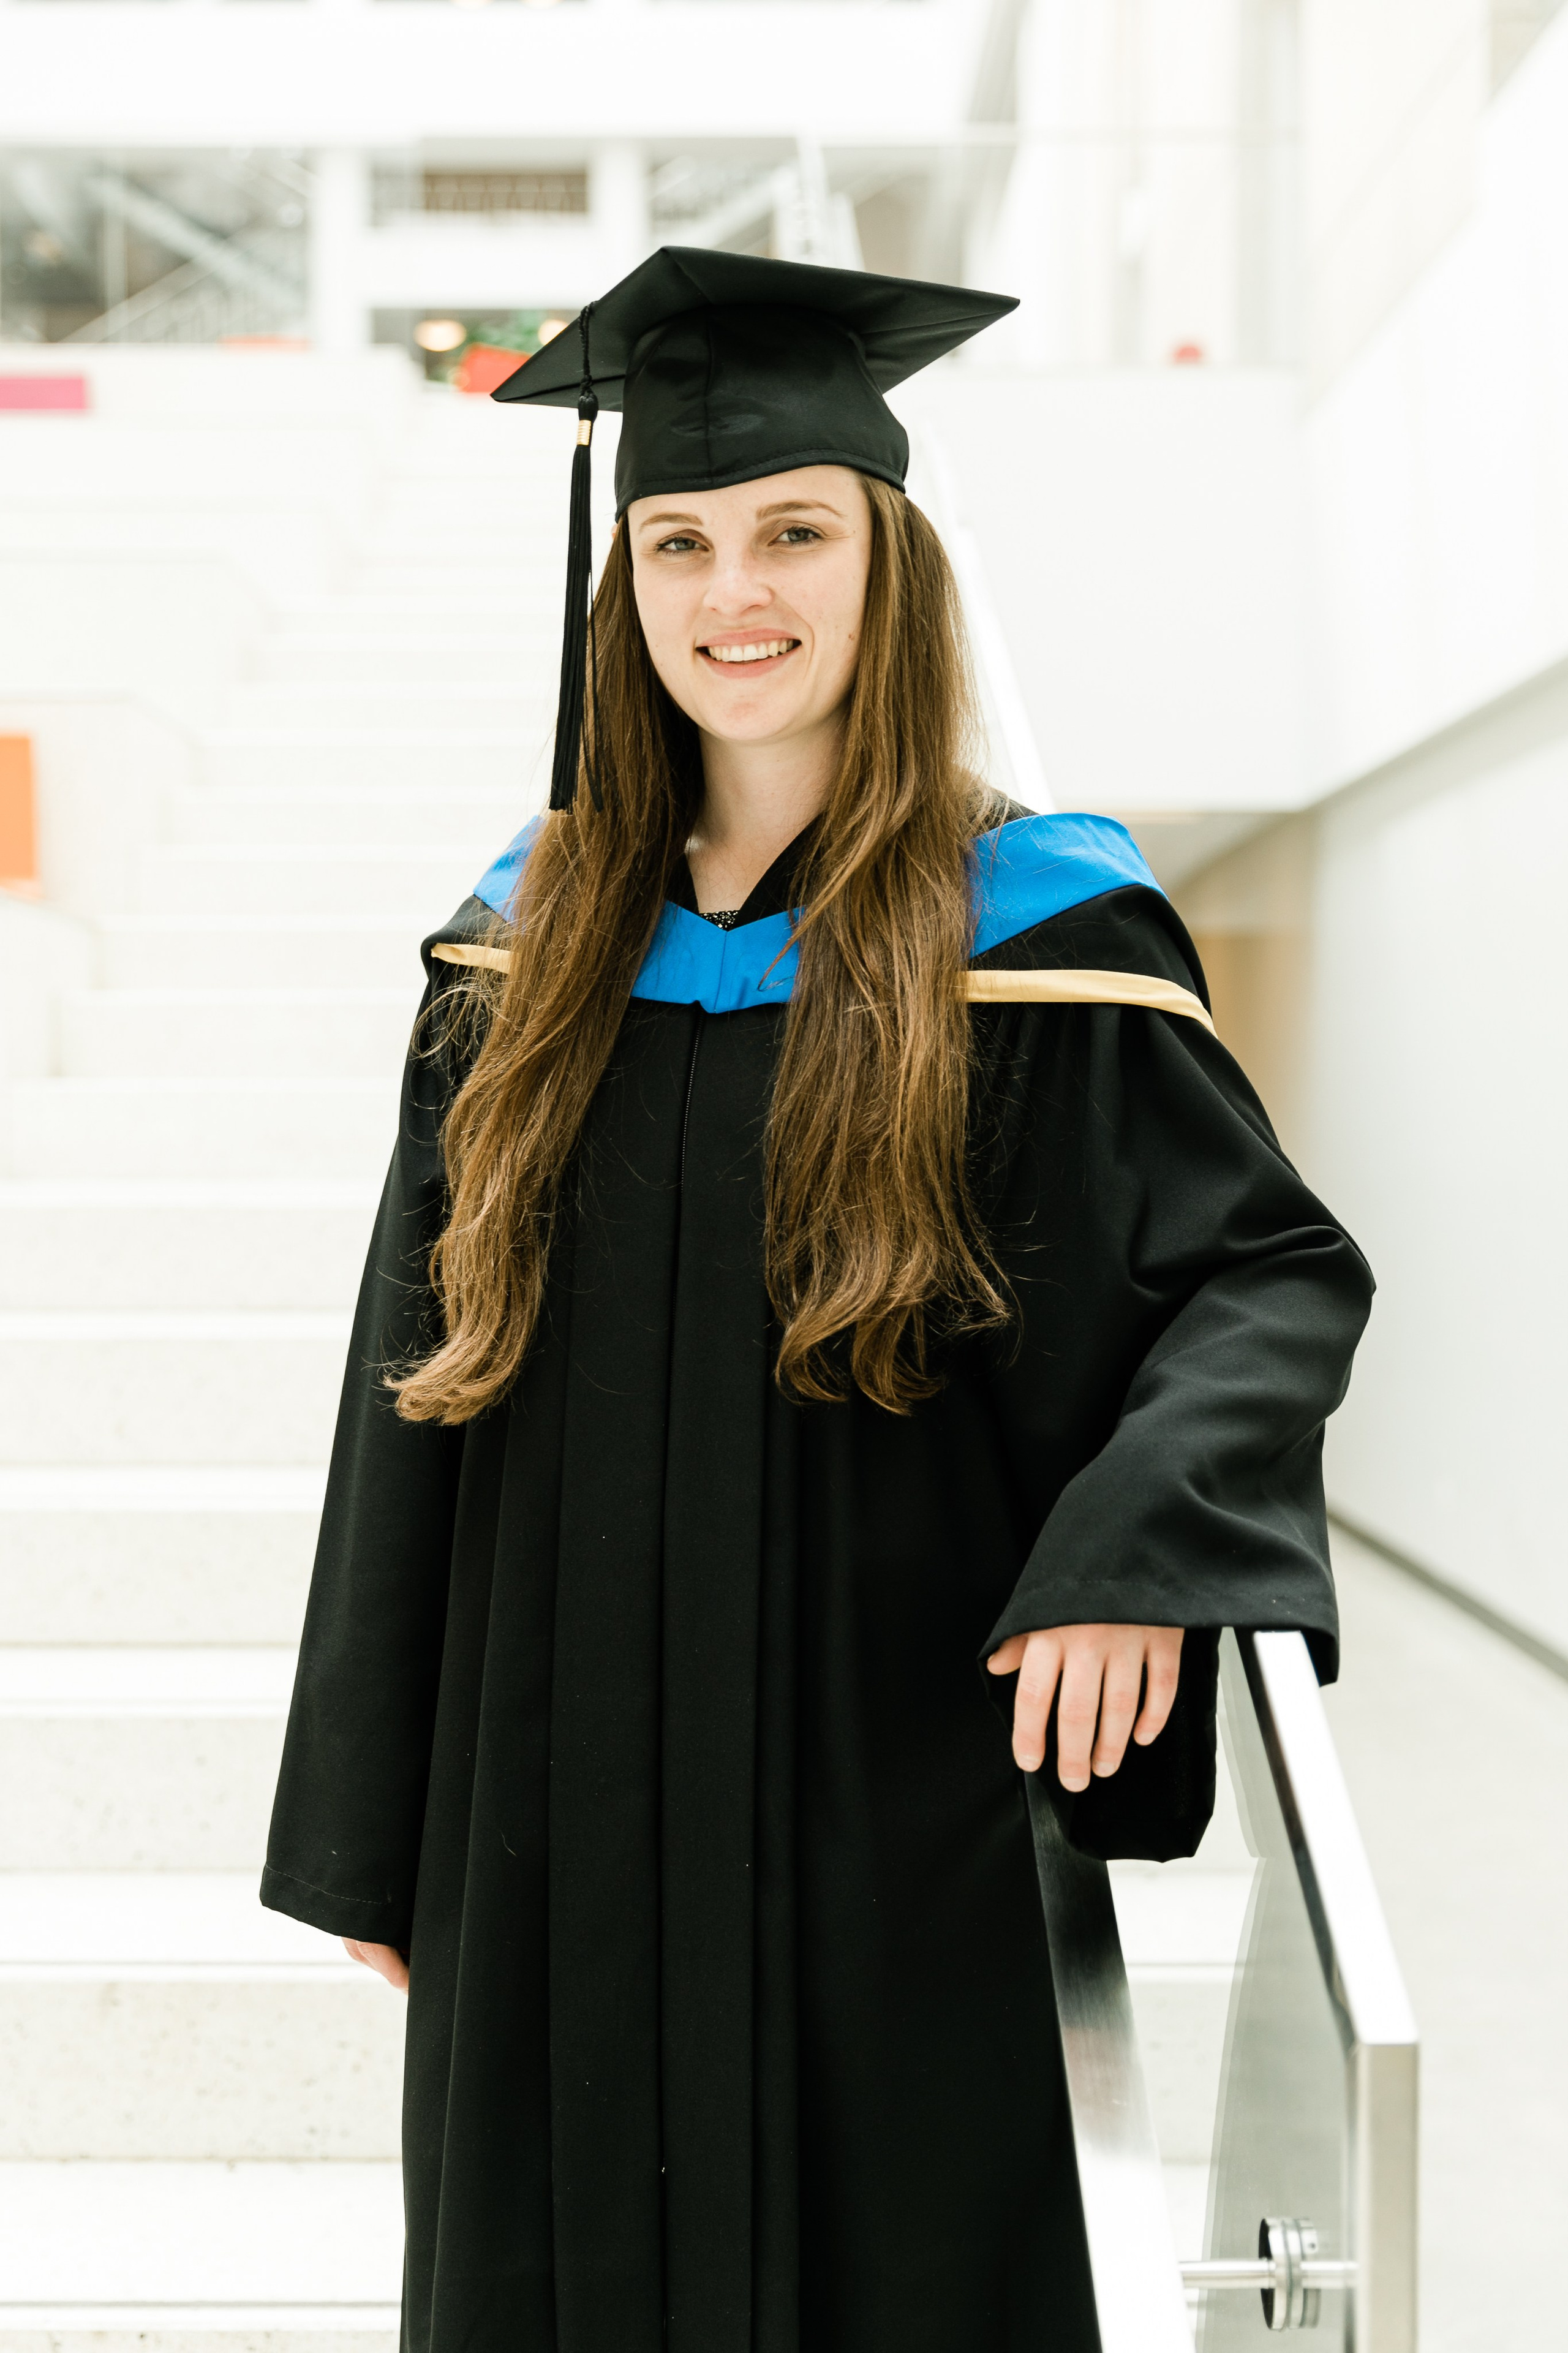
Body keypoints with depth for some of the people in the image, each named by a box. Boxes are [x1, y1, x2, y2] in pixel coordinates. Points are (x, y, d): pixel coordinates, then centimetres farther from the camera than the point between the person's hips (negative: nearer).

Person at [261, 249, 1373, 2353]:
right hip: (555, 1835, 4)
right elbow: (417, 1394, 7)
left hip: (883, 1836, -3)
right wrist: (370, 1838, 7)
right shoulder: (533, 940, 5)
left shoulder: (1033, 941, -6)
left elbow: (1273, 1271, -3)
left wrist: (1135, 1549, -24)